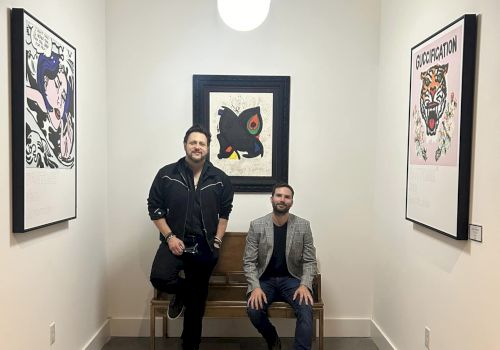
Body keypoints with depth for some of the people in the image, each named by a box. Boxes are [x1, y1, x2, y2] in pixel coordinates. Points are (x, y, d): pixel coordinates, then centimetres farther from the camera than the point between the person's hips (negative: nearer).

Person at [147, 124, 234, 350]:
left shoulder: (220, 178, 0)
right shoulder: (166, 174, -3)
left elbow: (225, 211, 8)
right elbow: (155, 208, -1)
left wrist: (217, 240, 0)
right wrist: (170, 236, -10)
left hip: (204, 247, 1)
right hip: (175, 242, -1)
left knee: (197, 301, 9)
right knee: (160, 279, -27)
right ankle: (182, 291, 10)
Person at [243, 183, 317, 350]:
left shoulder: (303, 226, -3)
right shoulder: (256, 225, -5)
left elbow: (309, 261, -1)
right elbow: (249, 262, -5)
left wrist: (305, 285, -17)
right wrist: (255, 287, -20)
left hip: (292, 279, 0)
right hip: (265, 280, 1)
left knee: (306, 310, -29)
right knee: (253, 310, -25)